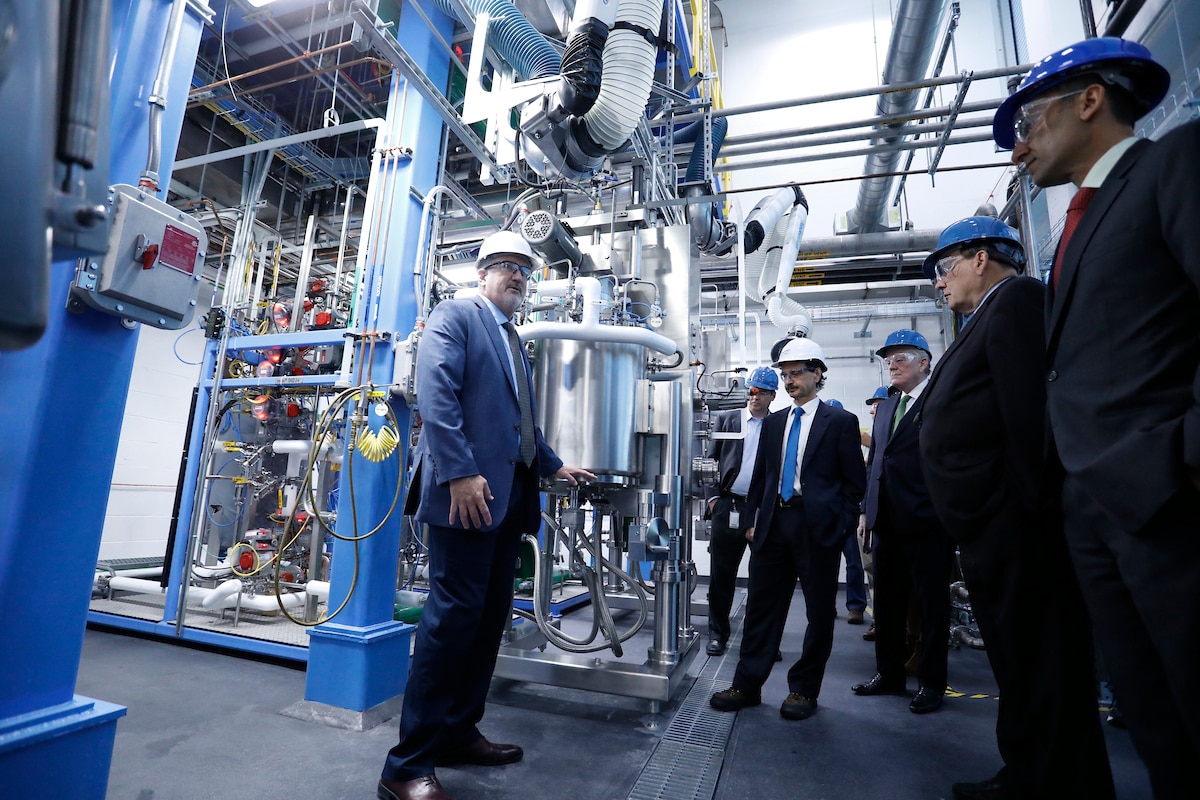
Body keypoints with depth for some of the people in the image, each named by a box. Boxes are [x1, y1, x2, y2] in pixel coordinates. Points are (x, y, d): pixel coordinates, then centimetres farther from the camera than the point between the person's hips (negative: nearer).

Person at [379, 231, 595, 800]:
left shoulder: (514, 342, 26)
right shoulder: (455, 315, 1)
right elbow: (436, 393, -15)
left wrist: (554, 466, 26)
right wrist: (460, 473, -23)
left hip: (510, 493, 9)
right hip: (467, 489, -9)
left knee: (491, 614, 11)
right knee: (455, 613, -7)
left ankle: (458, 732, 26)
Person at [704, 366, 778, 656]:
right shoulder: (727, 419, 6)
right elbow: (712, 460, 6)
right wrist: (713, 497, 0)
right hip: (729, 507, 1)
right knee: (722, 573, 8)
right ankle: (718, 633, 22)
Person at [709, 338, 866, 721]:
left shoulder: (841, 421, 0)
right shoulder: (773, 422, 13)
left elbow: (854, 481, 0)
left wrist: (840, 527, -7)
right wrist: (752, 521, 8)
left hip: (819, 528, -3)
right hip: (774, 524, 4)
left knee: (819, 613, 8)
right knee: (761, 607, 7)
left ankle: (804, 690, 24)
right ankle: (747, 685, 18)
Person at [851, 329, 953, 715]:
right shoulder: (885, 406, 16)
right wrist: (867, 508, 13)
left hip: (927, 520, -7)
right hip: (887, 521, 7)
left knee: (932, 603, 7)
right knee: (887, 600, 14)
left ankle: (931, 681, 21)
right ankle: (889, 673, 27)